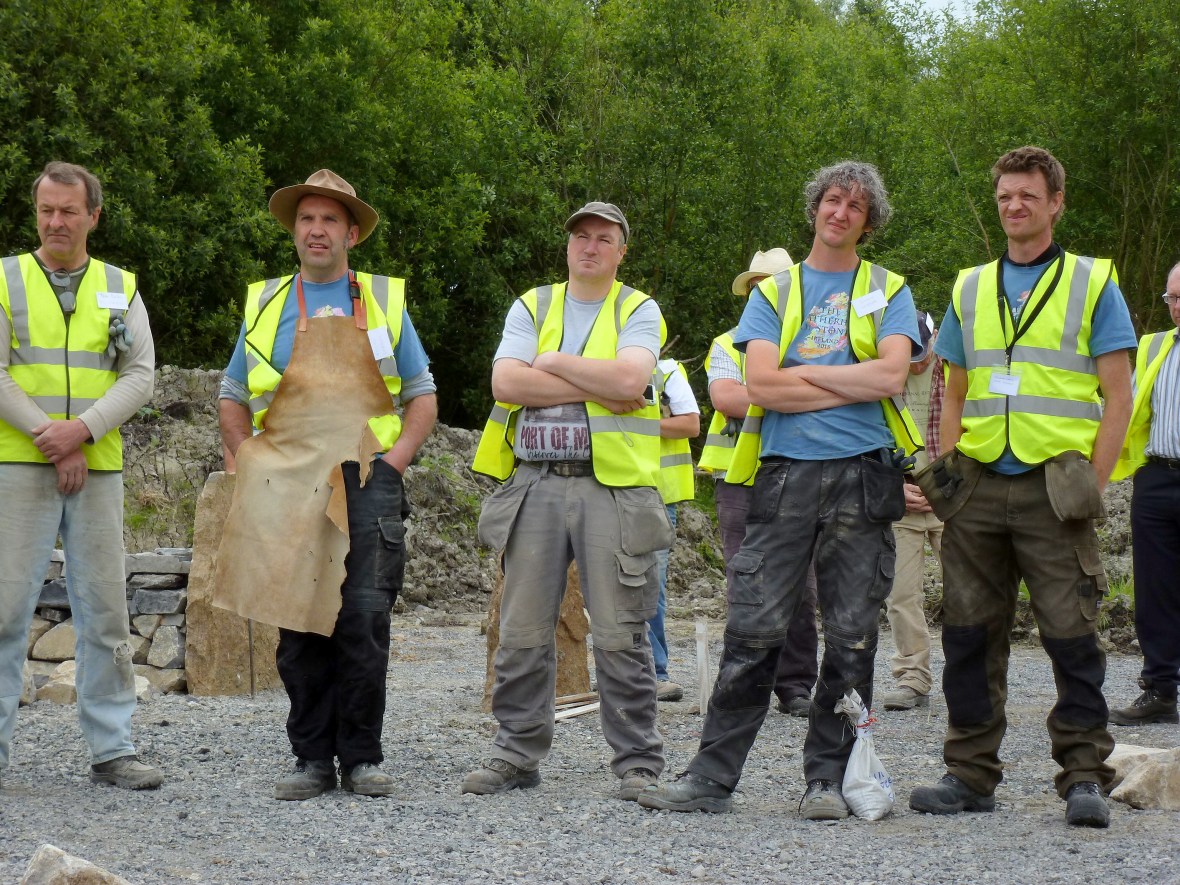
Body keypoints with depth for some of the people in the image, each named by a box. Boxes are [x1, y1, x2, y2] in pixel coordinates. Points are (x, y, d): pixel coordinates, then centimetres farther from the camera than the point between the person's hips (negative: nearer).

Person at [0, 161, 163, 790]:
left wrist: (82, 430, -13)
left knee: (105, 611, 3)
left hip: (99, 471, 2)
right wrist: (54, 443, -12)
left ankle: (110, 749, 7)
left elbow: (141, 377, 3)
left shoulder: (121, 290, 12)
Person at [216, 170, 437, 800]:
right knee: (299, 626, 0)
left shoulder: (385, 301, 12)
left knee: (364, 619, -9)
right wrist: (252, 467, 4)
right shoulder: (264, 306, 14)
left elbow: (422, 397, 13)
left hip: (368, 484, -1)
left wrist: (394, 461, -2)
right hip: (287, 489, 1)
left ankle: (361, 756, 0)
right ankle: (311, 757, 6)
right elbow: (233, 400, 18)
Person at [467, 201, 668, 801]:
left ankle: (637, 762, 3)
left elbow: (629, 378, -14)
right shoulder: (532, 307, 14)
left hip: (611, 486, -3)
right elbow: (505, 382, -4)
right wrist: (595, 386, -8)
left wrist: (553, 362, -5)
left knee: (621, 635, -3)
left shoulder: (638, 311, 7)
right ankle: (517, 753, 14)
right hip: (536, 483, 3)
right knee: (522, 633, 5)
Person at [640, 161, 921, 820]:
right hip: (787, 474, 0)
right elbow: (762, 385, -2)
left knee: (852, 637, 1)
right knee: (754, 630, -3)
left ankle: (830, 777, 9)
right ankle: (713, 777, 0)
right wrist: (852, 385, -4)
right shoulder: (775, 292, 13)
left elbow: (892, 375, -7)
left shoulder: (889, 292, 11)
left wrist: (802, 372, -2)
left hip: (863, 476, 0)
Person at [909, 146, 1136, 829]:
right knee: (970, 633, 5)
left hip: (1053, 487, -4)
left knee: (1071, 634, -6)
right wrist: (947, 467, 7)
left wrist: (1093, 484, -9)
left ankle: (1086, 777, -1)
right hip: (978, 488, 4)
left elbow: (1118, 396, 0)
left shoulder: (1094, 283, 4)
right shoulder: (970, 289, 16)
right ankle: (971, 774, 13)